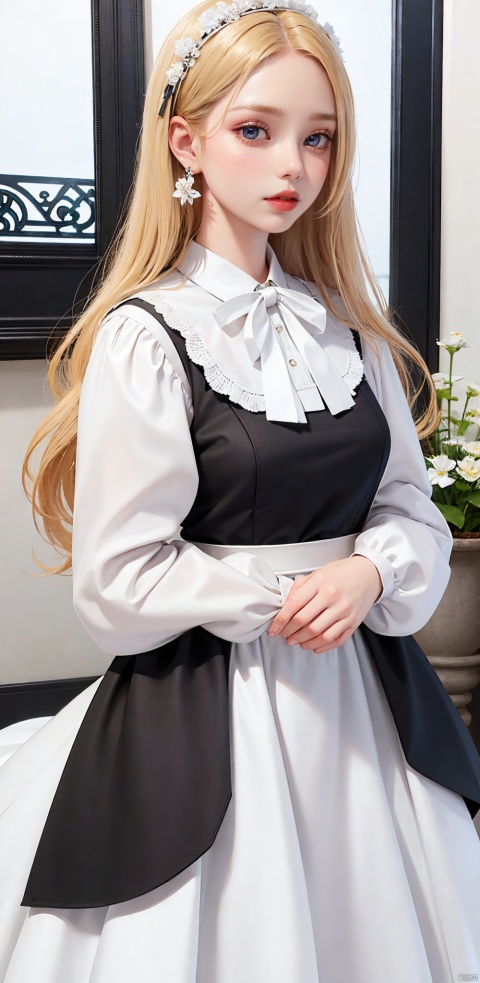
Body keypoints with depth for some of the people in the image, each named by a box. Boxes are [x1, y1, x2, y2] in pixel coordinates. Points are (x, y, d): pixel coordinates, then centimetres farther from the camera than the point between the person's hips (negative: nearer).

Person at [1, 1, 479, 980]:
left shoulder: (347, 327, 6)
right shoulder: (145, 337, -12)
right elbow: (117, 583, -13)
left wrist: (368, 574, -12)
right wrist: (281, 602, -12)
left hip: (359, 691, 6)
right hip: (204, 711, -5)